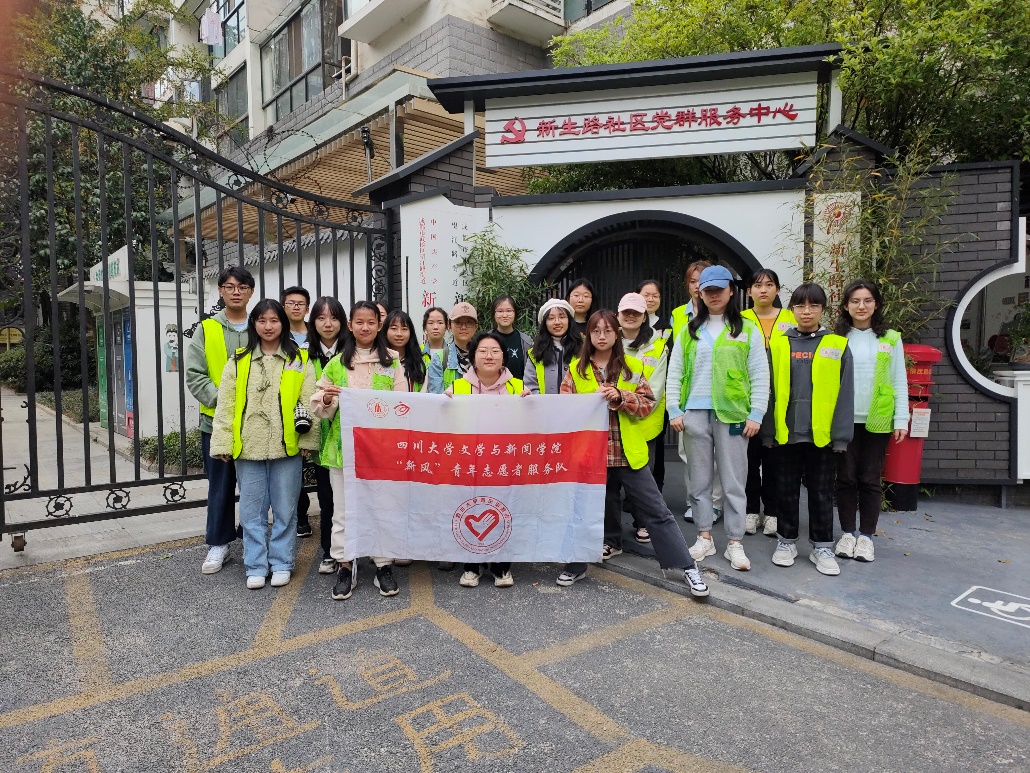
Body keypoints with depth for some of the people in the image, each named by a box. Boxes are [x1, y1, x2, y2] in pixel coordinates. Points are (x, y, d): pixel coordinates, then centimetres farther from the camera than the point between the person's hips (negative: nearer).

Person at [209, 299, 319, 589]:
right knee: (252, 510, 9)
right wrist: (223, 443, -2)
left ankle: (281, 564, 21)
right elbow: (225, 406, 4)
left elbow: (309, 402, 0)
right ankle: (256, 567, 21)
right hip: (248, 447, 1)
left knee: (285, 509, 8)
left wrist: (307, 440, -5)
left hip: (286, 447, -1)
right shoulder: (238, 361, 6)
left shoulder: (299, 360, 3)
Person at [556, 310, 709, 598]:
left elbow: (648, 402, -1)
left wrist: (621, 397, -17)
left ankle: (687, 566, 13)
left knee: (656, 510, 4)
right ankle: (576, 565, 30)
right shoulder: (576, 368, 3)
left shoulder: (632, 366, 2)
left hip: (628, 451, -1)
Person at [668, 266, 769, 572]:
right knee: (699, 479, 9)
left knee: (733, 481, 3)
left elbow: (760, 375, 1)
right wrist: (674, 410, -1)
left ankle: (734, 543, 13)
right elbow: (674, 373, 7)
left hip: (732, 413, -2)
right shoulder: (689, 331, 10)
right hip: (695, 413, 2)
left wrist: (756, 414, -6)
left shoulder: (747, 329, 4)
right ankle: (704, 537, 21)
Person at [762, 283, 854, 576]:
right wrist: (768, 430, -2)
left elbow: (845, 393, 0)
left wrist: (841, 435, -5)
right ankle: (786, 541, 26)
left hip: (823, 434, 0)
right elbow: (768, 390, 2)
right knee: (787, 491, 11)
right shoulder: (778, 345, 2)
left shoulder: (838, 345, 1)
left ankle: (822, 546, 24)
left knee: (821, 492, 10)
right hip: (786, 432, 1)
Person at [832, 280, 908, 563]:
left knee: (870, 479, 6)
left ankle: (866, 535, 18)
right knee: (846, 478, 6)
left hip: (877, 421, 0)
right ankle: (848, 533, 18)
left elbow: (899, 382, 5)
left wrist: (901, 420, -1)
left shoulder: (891, 339, 5)